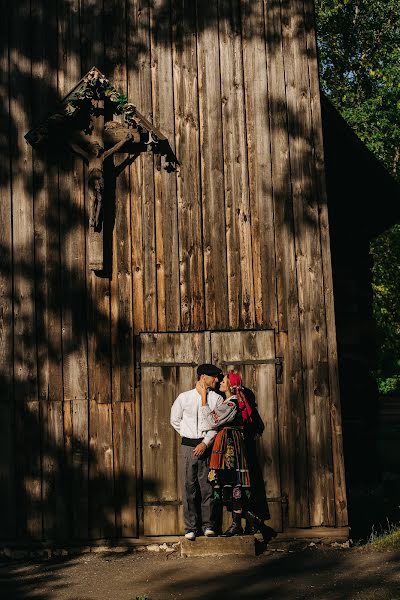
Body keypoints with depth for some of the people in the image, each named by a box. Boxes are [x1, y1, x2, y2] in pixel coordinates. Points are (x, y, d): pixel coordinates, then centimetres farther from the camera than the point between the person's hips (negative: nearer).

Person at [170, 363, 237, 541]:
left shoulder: (217, 399, 3)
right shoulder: (184, 397, 3)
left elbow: (216, 423, -2)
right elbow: (175, 420, 12)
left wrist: (205, 442, -11)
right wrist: (188, 436, 8)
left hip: (206, 445, 0)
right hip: (188, 446, 0)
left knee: (207, 486, 2)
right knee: (189, 487, 1)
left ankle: (208, 525, 11)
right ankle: (190, 528, 7)